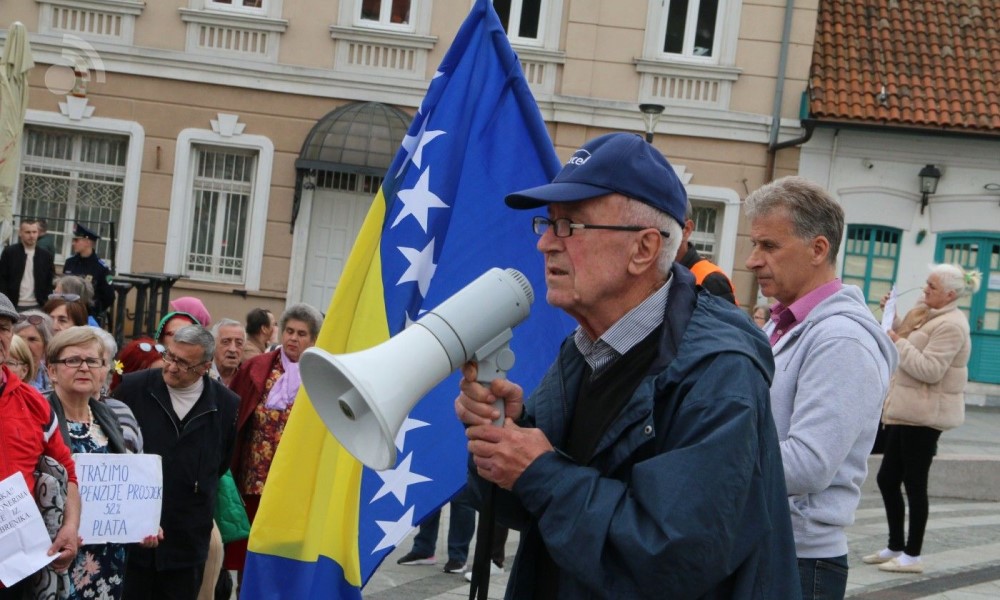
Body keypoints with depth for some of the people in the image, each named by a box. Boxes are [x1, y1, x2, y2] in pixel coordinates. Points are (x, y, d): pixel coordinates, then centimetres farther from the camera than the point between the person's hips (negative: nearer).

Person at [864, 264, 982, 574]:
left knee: (914, 483, -3)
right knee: (887, 479, 13)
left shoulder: (951, 325, -16)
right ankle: (896, 546, 23)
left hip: (924, 415, -10)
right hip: (907, 412, 10)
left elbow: (929, 370, -23)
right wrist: (892, 319, 13)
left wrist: (898, 343, -17)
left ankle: (913, 555, 5)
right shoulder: (931, 316, 15)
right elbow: (908, 350, 25)